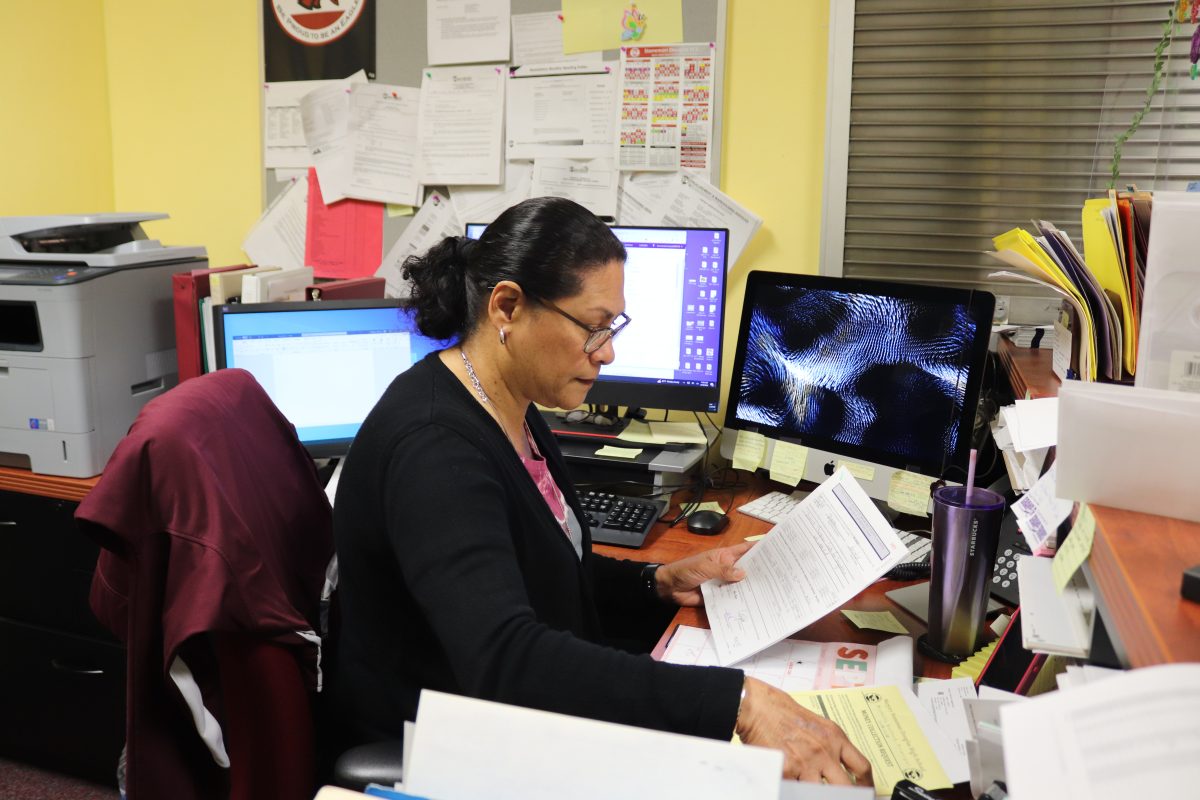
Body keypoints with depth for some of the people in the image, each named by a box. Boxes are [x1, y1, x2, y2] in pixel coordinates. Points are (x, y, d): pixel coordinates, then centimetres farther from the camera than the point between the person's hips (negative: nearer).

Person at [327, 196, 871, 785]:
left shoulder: (511, 409, 2)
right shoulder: (432, 446, -27)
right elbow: (507, 662, -39)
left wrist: (657, 583, 3)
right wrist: (736, 702, -42)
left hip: (524, 724, 8)